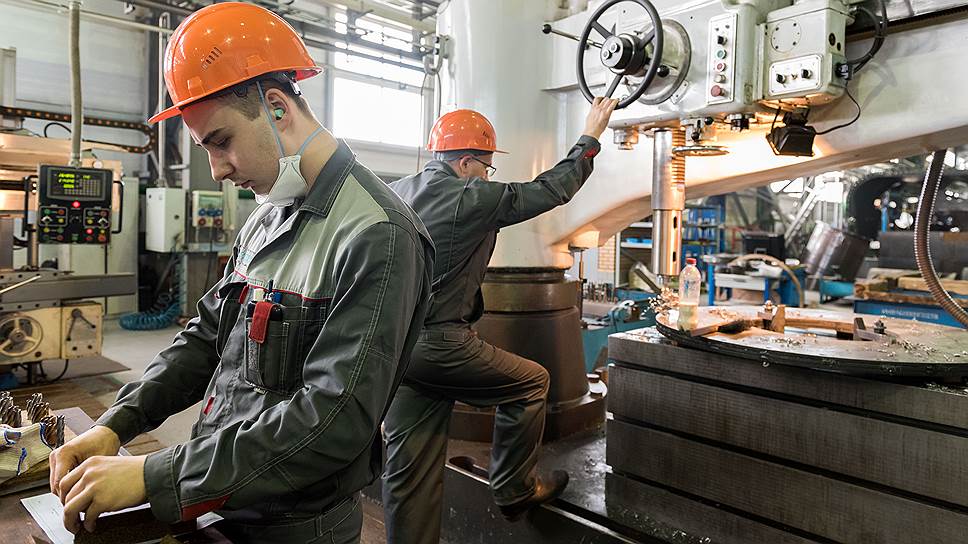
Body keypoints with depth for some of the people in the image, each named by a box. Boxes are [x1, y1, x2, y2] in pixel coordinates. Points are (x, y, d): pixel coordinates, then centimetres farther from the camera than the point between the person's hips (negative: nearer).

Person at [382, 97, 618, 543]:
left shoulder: (395, 192, 10)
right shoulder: (471, 198, -11)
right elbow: (551, 190, -2)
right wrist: (590, 138, 10)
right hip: (439, 345, -7)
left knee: (409, 472, 12)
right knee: (531, 381, 14)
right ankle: (514, 491, 25)